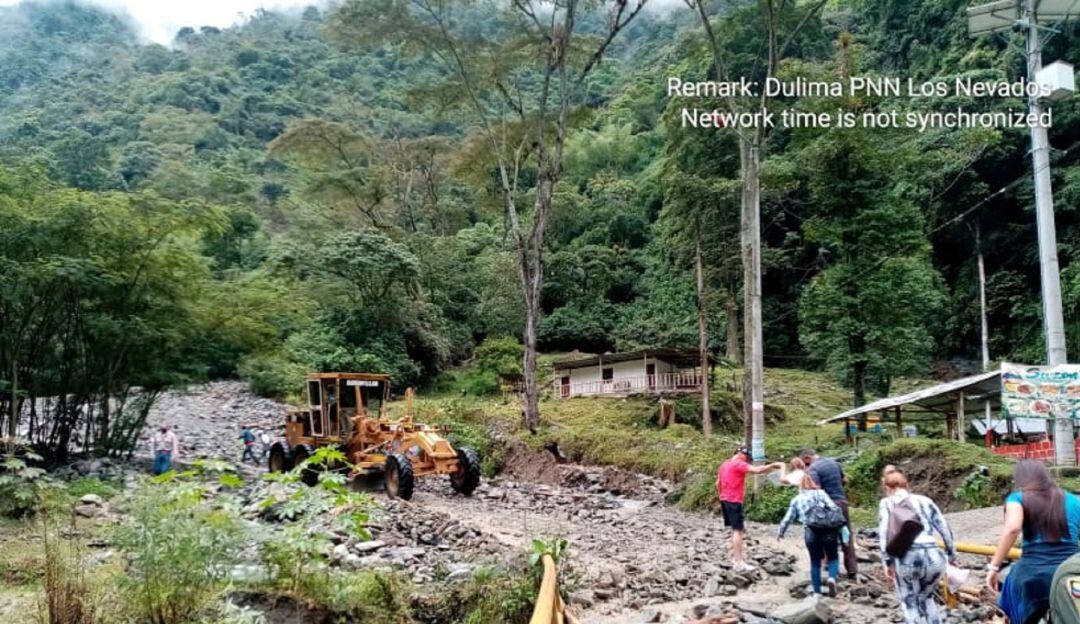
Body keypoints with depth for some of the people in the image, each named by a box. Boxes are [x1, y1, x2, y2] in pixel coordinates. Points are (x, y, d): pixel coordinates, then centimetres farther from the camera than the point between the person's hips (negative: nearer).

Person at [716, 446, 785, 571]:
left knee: (735, 528, 18)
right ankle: (739, 562, -13)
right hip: (734, 501, -10)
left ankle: (735, 556, 23)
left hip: (725, 500, 10)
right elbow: (757, 470, -24)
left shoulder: (724, 465, 16)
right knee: (738, 530, -10)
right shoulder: (739, 464, -11)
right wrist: (773, 465, -18)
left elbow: (718, 483, 22)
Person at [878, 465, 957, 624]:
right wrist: (952, 557, 28)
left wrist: (887, 562, 3)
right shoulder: (925, 500, 22)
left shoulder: (886, 503, 13)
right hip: (934, 556, 3)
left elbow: (884, 532, 0)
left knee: (910, 605, 16)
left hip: (907, 557, -3)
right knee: (926, 598, 29)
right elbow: (945, 529, 19)